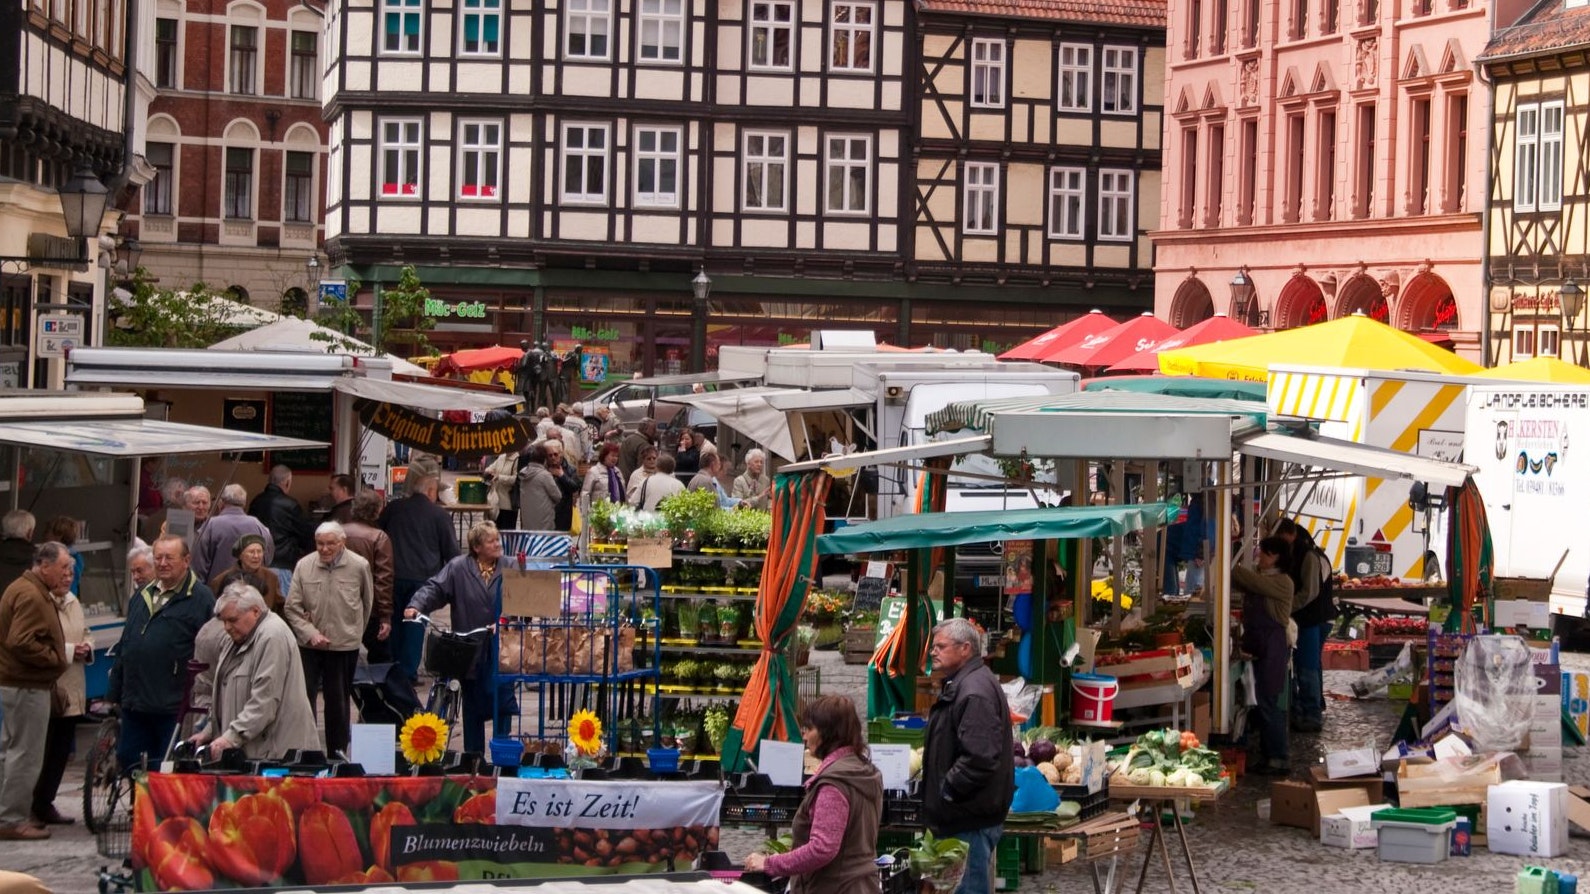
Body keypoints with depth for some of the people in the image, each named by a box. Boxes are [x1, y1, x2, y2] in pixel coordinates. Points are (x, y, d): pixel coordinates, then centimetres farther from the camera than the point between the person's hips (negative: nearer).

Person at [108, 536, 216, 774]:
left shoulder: (201, 599, -6)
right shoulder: (142, 596, 16)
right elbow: (124, 647, 21)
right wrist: (114, 692, 18)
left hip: (173, 707, -7)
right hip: (134, 703, 7)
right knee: (126, 757, 10)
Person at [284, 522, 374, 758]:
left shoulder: (359, 566, -5)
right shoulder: (304, 566, -5)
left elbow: (367, 603, 11)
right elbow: (292, 608, -1)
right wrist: (311, 633, -13)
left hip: (345, 644, 0)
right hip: (308, 644, 0)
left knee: (339, 703, 9)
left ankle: (338, 754, 20)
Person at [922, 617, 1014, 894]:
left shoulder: (975, 692, -19)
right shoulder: (960, 685, 17)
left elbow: (979, 759, -28)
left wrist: (946, 791, -18)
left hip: (970, 821, -11)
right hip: (961, 818, 11)